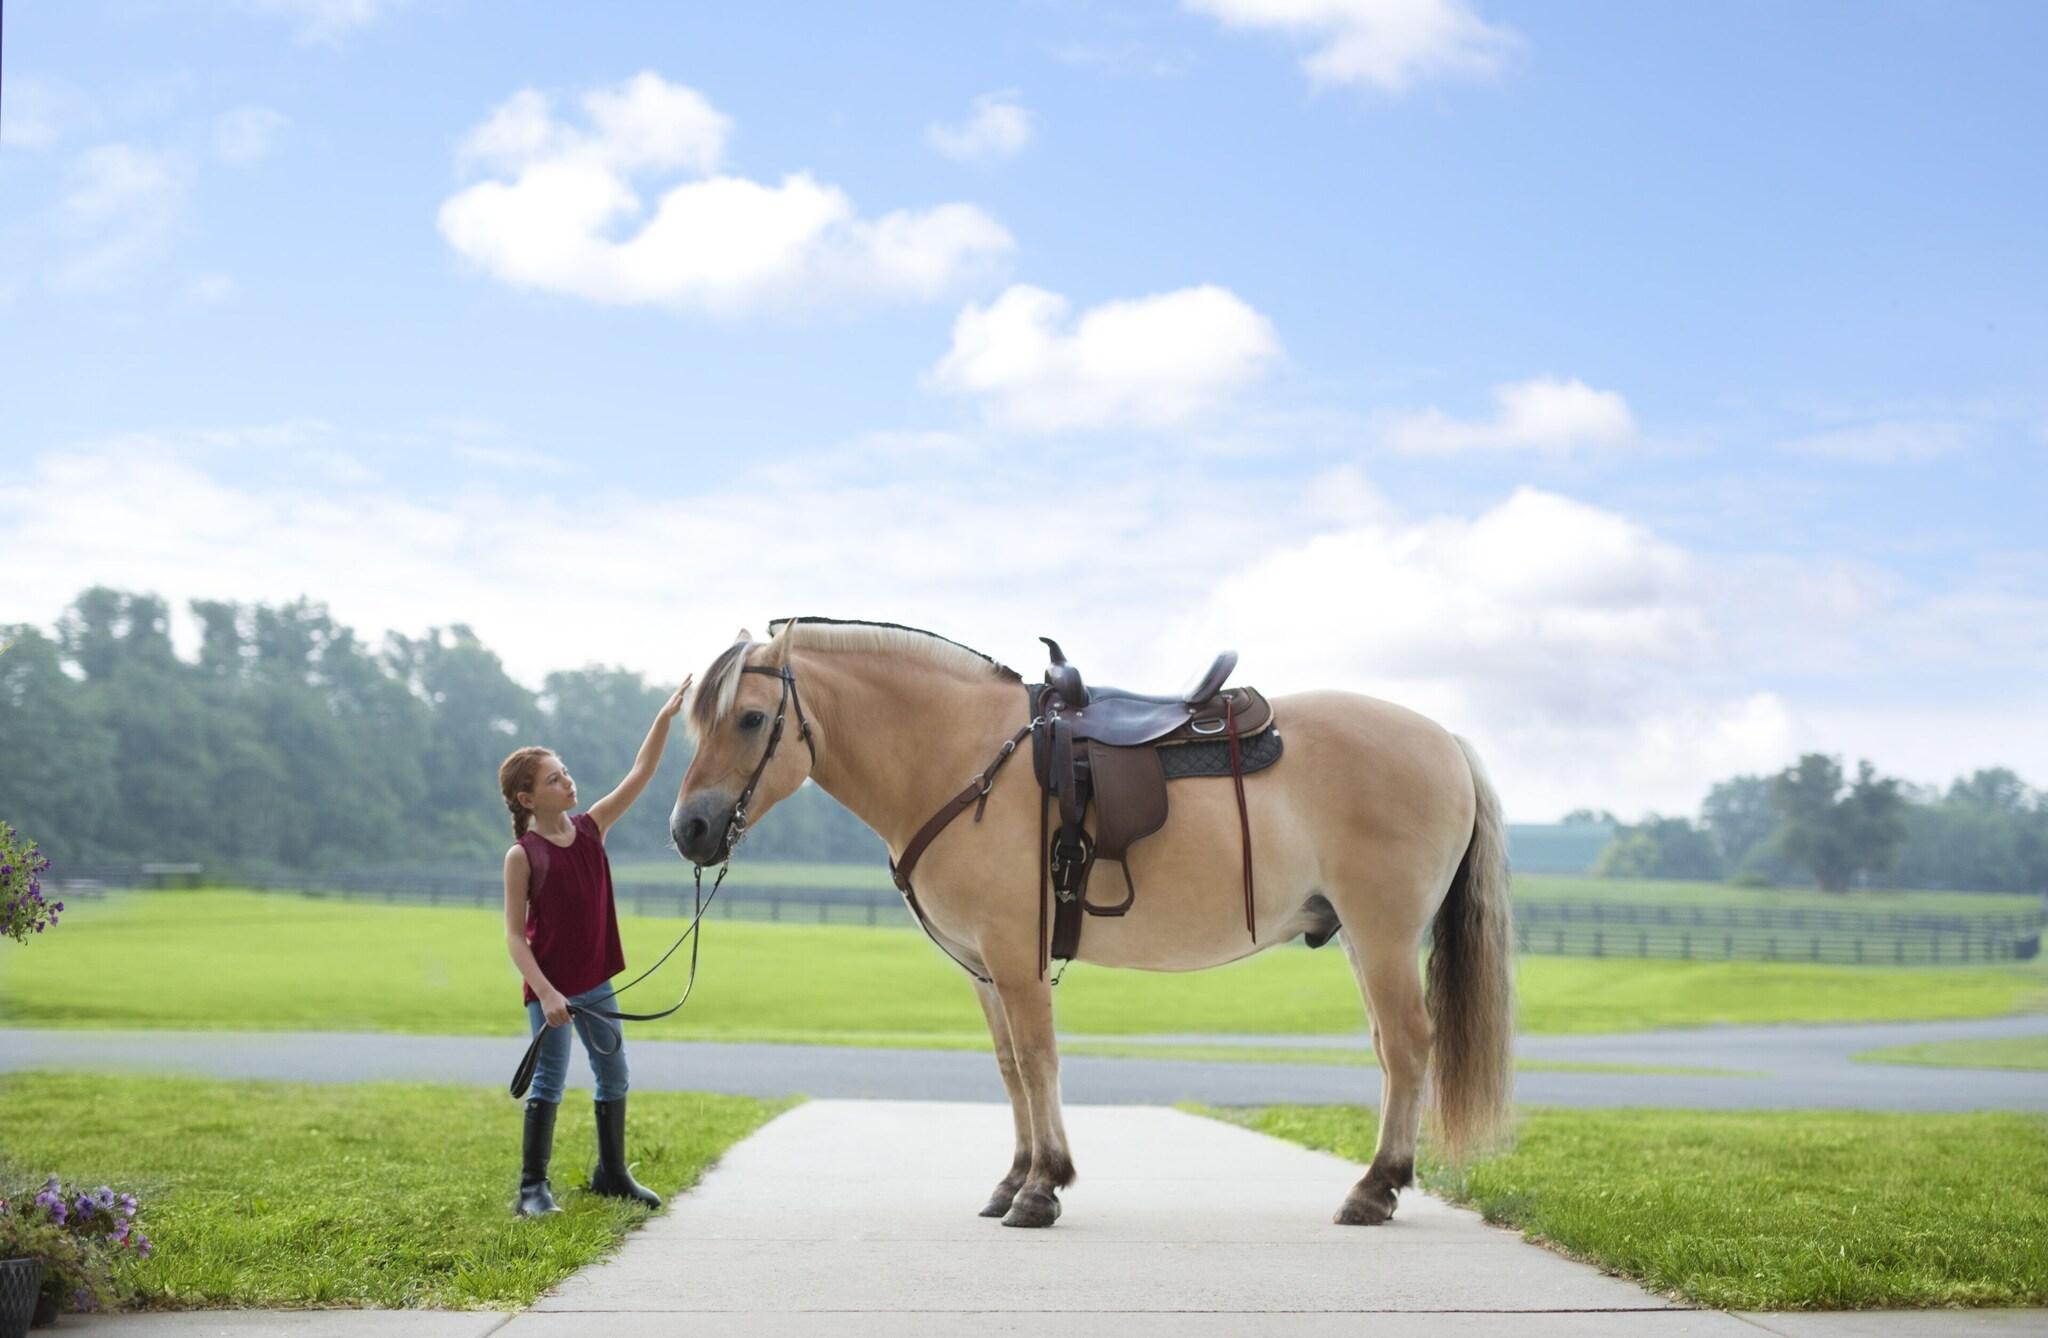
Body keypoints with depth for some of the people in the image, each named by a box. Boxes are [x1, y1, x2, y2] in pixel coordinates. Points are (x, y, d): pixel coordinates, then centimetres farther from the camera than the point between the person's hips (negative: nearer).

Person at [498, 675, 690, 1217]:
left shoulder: (591, 827, 2)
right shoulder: (523, 855, -13)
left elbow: (640, 774, -2)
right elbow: (515, 934, -14)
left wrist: (664, 718, -11)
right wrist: (544, 992, -22)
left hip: (596, 982, 6)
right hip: (551, 986, -6)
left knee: (614, 1077, 13)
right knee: (549, 1082, -3)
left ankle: (612, 1173, 27)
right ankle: (533, 1187, 6)